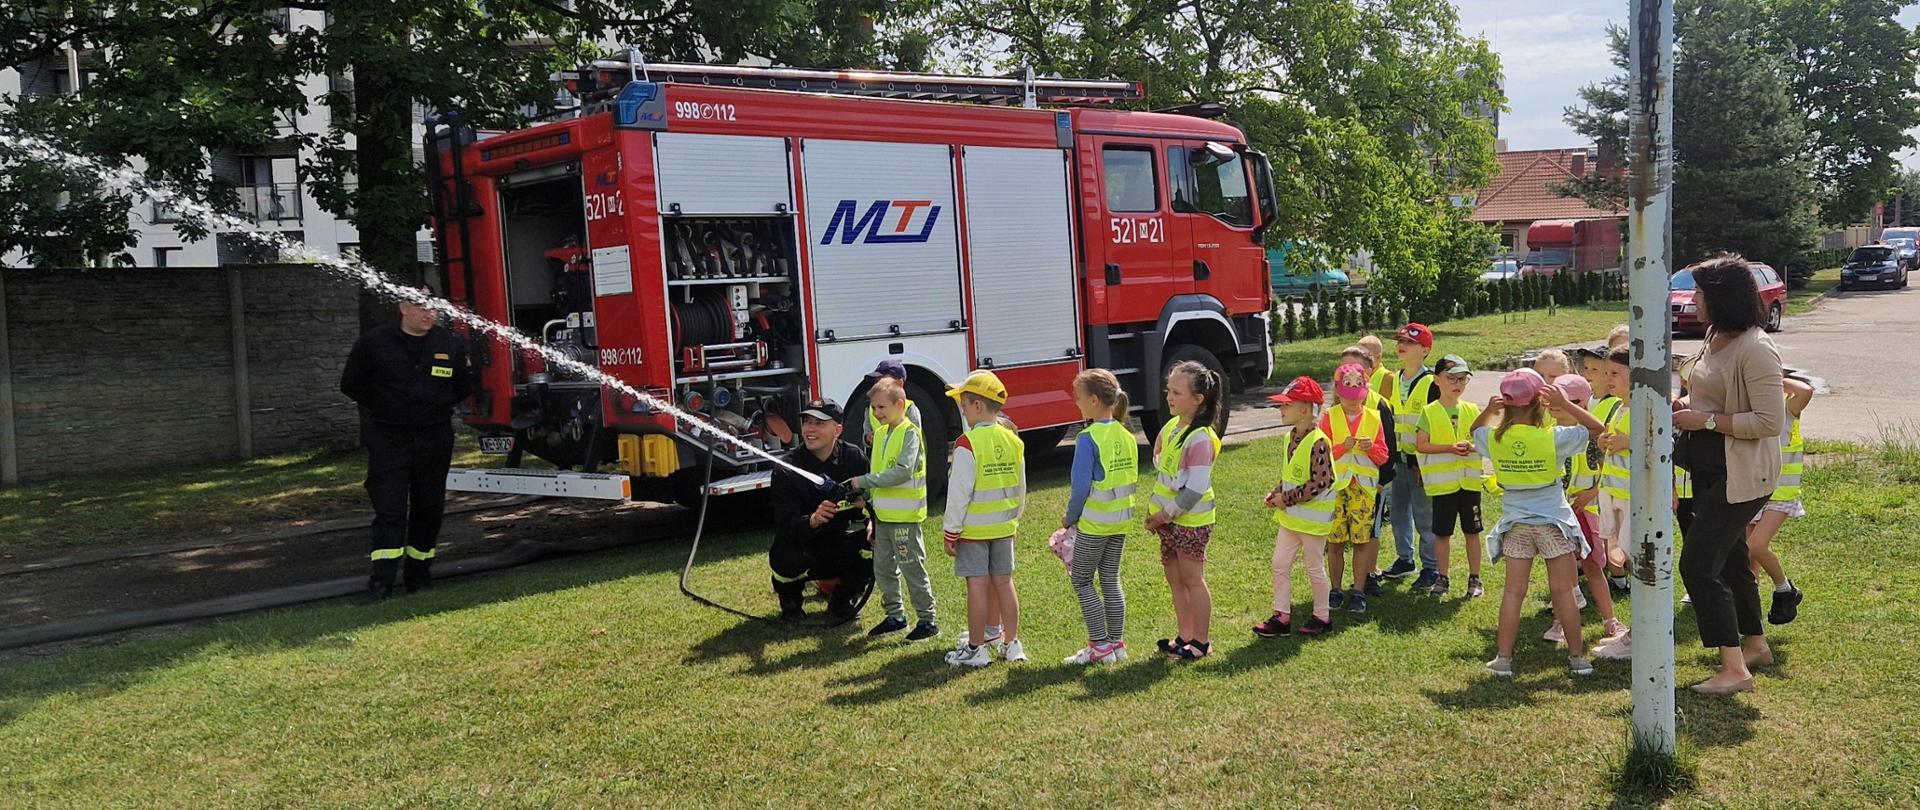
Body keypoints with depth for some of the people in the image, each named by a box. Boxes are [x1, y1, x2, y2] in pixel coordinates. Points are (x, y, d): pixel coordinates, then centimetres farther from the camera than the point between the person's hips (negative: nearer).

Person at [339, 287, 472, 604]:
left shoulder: (451, 344, 4)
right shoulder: (374, 342, -2)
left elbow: (464, 385, 18)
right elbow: (351, 384, 8)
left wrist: (438, 405, 6)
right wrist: (384, 407, 4)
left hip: (435, 438, 3)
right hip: (387, 438, -2)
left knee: (429, 507, 8)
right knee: (389, 508, -8)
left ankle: (418, 572, 22)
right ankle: (382, 580, -10)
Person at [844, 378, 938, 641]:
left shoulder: (910, 433, -13)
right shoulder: (880, 433, 12)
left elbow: (903, 471, -23)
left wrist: (864, 481, -22)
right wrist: (866, 495, 2)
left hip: (905, 515, -8)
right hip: (883, 514, 8)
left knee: (913, 568, -2)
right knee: (883, 568, 14)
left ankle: (928, 619, 8)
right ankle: (895, 616, 26)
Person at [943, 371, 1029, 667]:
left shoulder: (968, 443, -17)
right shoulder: (1013, 441, 3)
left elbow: (959, 493, -16)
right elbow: (1021, 489, 11)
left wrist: (951, 531, -9)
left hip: (973, 528, -6)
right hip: (1004, 527, 6)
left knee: (977, 585, -1)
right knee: (1003, 581, 12)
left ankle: (976, 648, 7)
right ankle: (1011, 643, 19)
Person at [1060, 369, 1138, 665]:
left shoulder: (1089, 438, -18)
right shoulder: (1126, 436, 5)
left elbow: (1081, 485, -18)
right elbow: (1132, 480, 11)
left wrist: (1070, 517, -5)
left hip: (1094, 523, -7)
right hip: (1122, 520, 7)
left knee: (1081, 580, 6)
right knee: (1111, 580, 14)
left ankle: (1100, 645, 5)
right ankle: (1117, 643, 18)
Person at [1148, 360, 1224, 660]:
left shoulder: (1200, 439, -22)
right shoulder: (1171, 427, 5)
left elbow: (1196, 488, -24)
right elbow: (1160, 466, 14)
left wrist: (1167, 513, -16)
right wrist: (1158, 513, 7)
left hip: (1191, 520, -9)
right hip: (1169, 518, 9)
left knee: (1192, 578, 2)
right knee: (1174, 577, 15)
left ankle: (1202, 641, 14)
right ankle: (1185, 635, 28)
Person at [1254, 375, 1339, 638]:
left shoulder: (1318, 442, -21)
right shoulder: (1289, 439, 7)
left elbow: (1319, 483, -24)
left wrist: (1287, 499, -20)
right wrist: (1276, 493, 1)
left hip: (1312, 516, -8)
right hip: (1290, 517, 8)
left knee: (1314, 567, 6)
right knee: (1280, 563, 7)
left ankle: (1322, 616, 22)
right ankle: (1281, 616, 14)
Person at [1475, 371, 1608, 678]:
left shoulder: (1495, 439, -7)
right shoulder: (1553, 438, -15)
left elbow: (1475, 430, 16)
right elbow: (1597, 427, -5)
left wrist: (1488, 411, -3)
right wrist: (1564, 405, -11)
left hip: (1516, 523, 2)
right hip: (1553, 521, -2)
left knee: (1513, 591, 5)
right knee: (1563, 591, 6)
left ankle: (1503, 658, 6)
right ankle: (1577, 657, 15)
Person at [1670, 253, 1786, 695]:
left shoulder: (1755, 349, -22)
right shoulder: (1716, 336, 8)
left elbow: (1771, 422, -24)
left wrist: (1706, 420, -22)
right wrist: (1684, 405, 3)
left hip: (1742, 473, -10)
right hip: (1709, 467, 10)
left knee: (1698, 562, -12)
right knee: (1729, 557, 21)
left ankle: (1734, 668, -4)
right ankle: (1755, 643, 39)